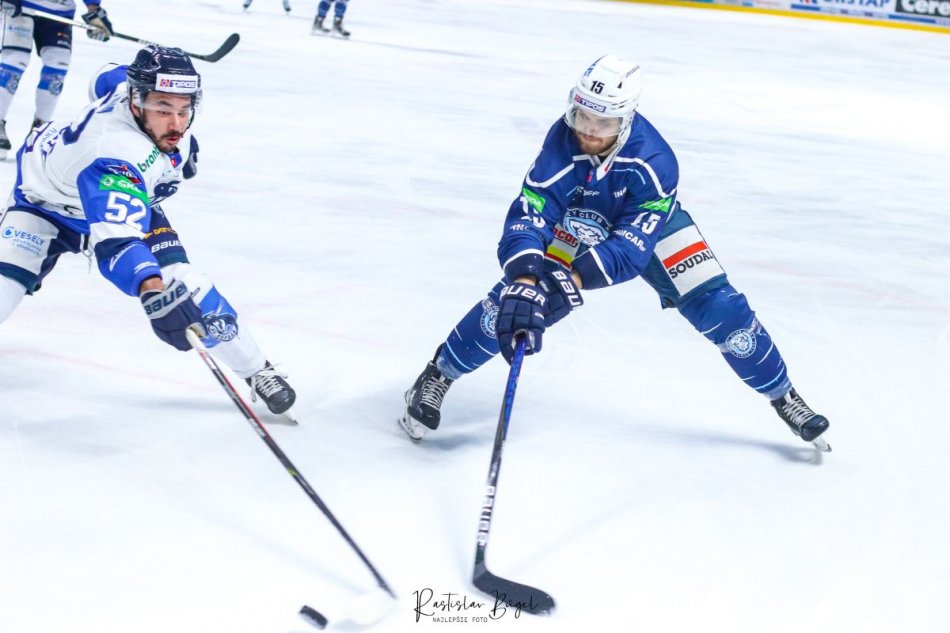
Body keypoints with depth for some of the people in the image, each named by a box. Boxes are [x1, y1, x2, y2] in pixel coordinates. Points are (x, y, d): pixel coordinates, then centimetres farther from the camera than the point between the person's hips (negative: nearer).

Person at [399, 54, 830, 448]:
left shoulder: (654, 163, -37)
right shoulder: (562, 143, -35)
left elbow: (631, 246, -39)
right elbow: (528, 217, -40)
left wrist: (574, 278, -51)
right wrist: (525, 279, -57)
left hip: (648, 223, 0)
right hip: (575, 225, 1)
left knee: (718, 307, -10)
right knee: (515, 299, -18)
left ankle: (784, 398, 10)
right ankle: (437, 376, 2)